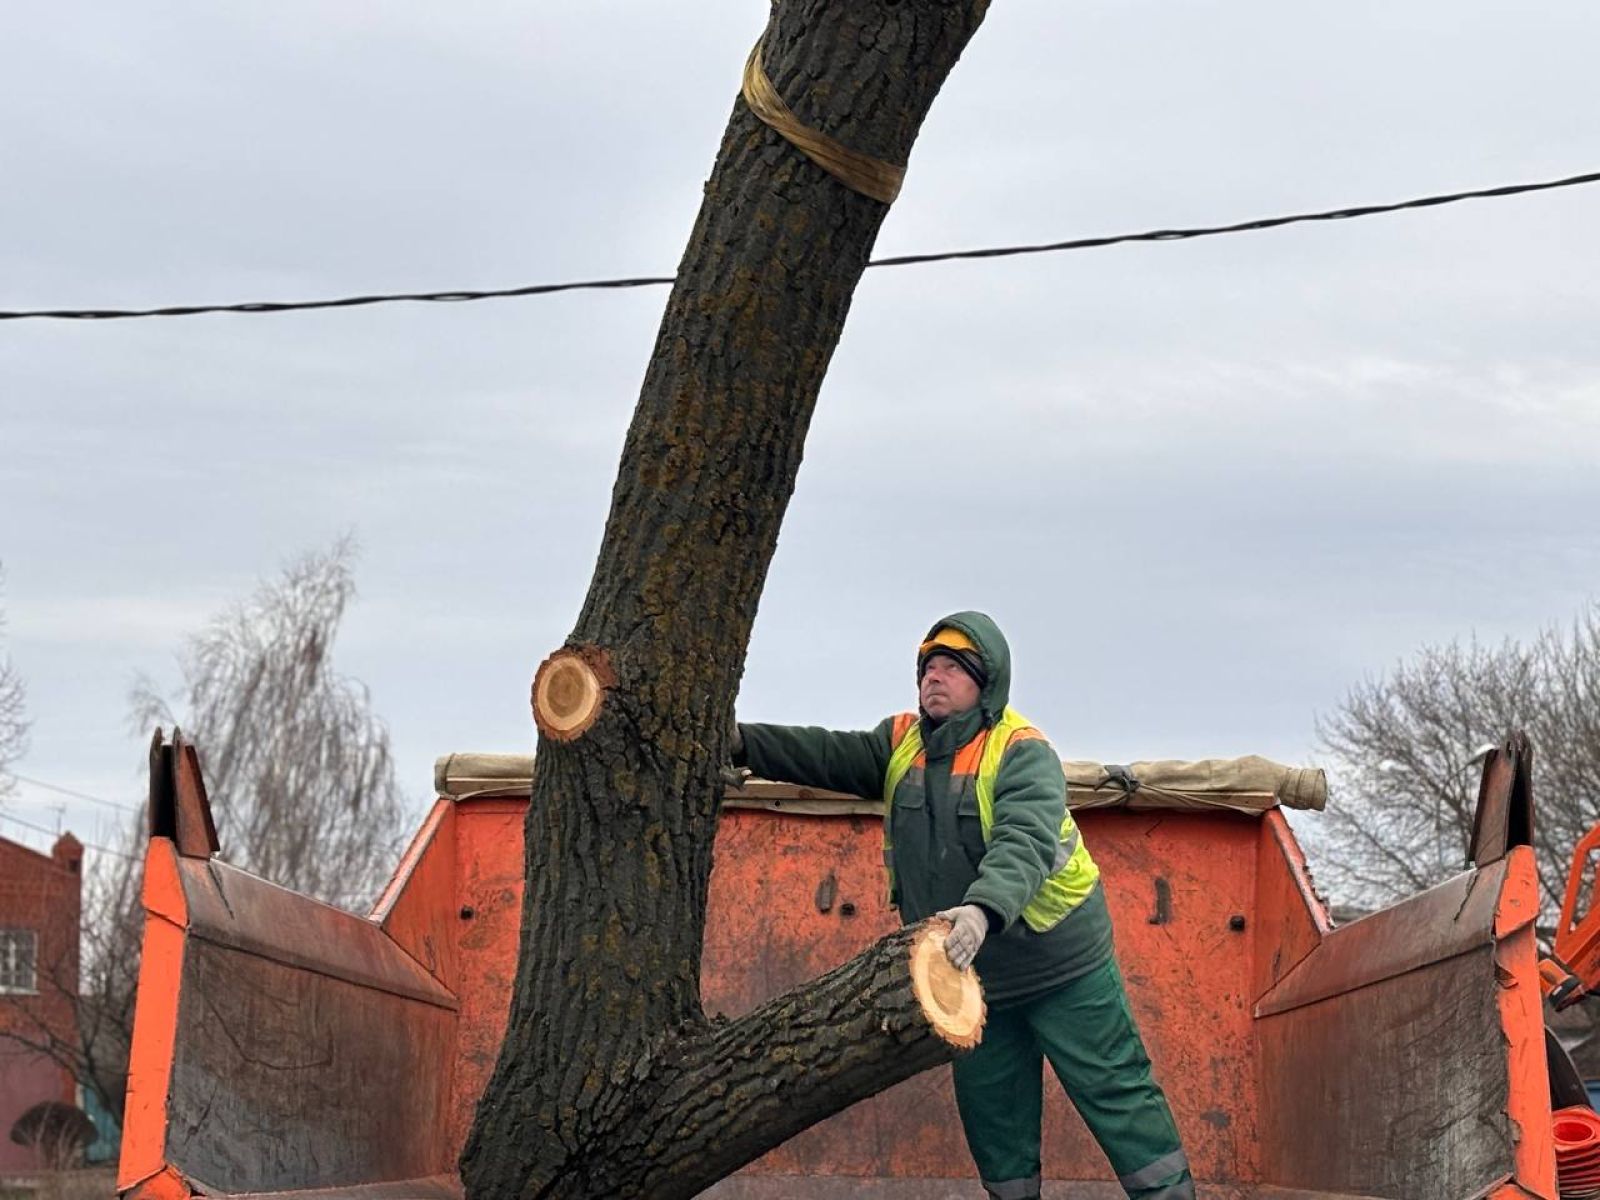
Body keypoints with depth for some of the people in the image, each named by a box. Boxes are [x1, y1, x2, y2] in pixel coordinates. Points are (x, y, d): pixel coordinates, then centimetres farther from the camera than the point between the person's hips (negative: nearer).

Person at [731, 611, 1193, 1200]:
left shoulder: (1022, 752, -17)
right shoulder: (901, 743, 4)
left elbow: (1024, 844, -33)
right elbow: (827, 755, -8)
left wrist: (983, 911, -52)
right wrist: (743, 742, -24)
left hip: (1061, 966, -6)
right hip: (975, 975, 6)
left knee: (1115, 1091, -3)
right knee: (991, 1114, 13)